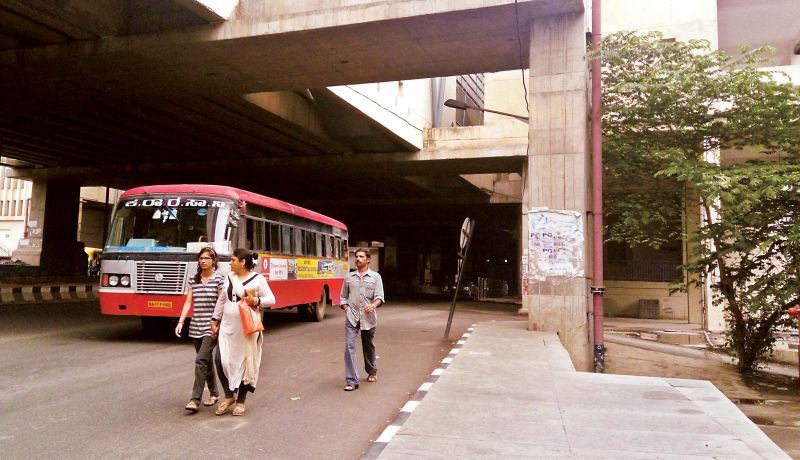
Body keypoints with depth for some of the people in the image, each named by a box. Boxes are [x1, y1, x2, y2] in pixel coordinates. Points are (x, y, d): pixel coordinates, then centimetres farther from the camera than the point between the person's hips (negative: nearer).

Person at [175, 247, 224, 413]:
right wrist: (181, 322, -1)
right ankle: (214, 393, 28)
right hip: (196, 326, 5)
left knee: (201, 360, -13)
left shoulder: (219, 279, -5)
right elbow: (188, 302, 8)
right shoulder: (193, 280, 9)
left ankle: (195, 399, -8)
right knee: (206, 361, 14)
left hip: (211, 327, -5)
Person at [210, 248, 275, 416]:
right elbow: (221, 300, 16)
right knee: (222, 361, -3)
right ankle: (229, 396, 18)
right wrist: (215, 320, 16)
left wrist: (256, 301, -22)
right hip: (227, 327, 5)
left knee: (245, 364, 4)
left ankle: (240, 401, 20)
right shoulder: (229, 277, 9)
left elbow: (271, 299, -5)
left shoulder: (258, 279, -8)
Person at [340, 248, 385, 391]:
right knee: (349, 346, -11)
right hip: (351, 317, 1)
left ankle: (372, 371, 39)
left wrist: (373, 305, -26)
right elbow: (343, 296, 16)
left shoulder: (375, 276, 3)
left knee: (369, 346, 14)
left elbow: (379, 296, -6)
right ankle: (351, 381, -9)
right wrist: (346, 309, 0)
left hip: (368, 317, -1)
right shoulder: (349, 277, 10)